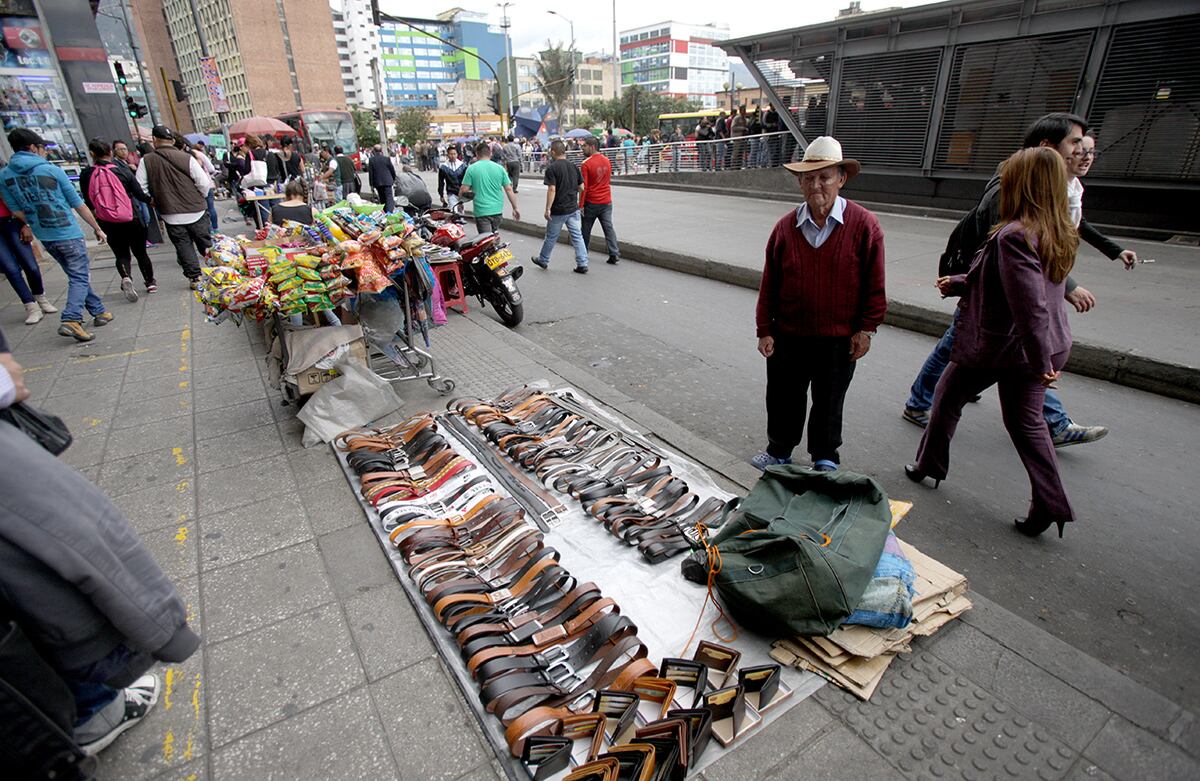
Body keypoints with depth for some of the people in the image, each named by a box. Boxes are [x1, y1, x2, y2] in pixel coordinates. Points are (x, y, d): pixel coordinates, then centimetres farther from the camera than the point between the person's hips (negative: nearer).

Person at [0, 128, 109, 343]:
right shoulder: (52, 170, -10)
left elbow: (17, 211, 4)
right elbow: (79, 204, -7)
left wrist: (37, 224, 22)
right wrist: (97, 228, 4)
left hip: (45, 238, 6)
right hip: (69, 234, -6)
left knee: (77, 275, 18)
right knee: (80, 277, -6)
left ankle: (99, 312, 23)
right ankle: (70, 319, -21)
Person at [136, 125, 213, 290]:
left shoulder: (146, 161, -3)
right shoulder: (186, 158, -8)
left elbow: (140, 188, -1)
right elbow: (204, 184, -8)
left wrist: (153, 200, 18)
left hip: (171, 215, 1)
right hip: (196, 211, -1)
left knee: (184, 246, 10)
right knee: (206, 243, 11)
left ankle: (195, 278, 10)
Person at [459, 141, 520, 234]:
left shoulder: (471, 168, -4)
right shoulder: (499, 168, 4)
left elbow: (464, 190, -6)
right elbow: (509, 189, 2)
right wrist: (515, 208, 10)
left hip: (481, 211, -4)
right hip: (497, 210, 4)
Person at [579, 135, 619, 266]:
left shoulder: (586, 164, -14)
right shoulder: (607, 161, 5)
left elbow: (584, 186, -15)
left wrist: (581, 205, -11)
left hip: (591, 202, -5)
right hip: (606, 201, 5)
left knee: (585, 229, 11)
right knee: (609, 228, 4)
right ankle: (615, 255, -3)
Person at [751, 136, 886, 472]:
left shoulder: (864, 225, -8)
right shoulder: (786, 227, -2)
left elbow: (874, 284, -4)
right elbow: (769, 283, 1)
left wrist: (865, 329, -6)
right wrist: (764, 330, 0)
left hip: (839, 340, -2)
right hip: (788, 336, 2)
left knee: (828, 402, 15)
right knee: (783, 399, 15)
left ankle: (825, 458, 35)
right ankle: (779, 451, 37)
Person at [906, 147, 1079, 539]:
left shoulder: (1013, 236, -24)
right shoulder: (1058, 235, 5)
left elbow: (1031, 307, -28)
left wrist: (1041, 363, -23)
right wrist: (957, 284, 21)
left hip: (993, 345, -8)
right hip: (1046, 348, 8)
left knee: (948, 400, 16)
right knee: (1026, 421, 16)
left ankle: (929, 465, 32)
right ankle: (1051, 504, 17)